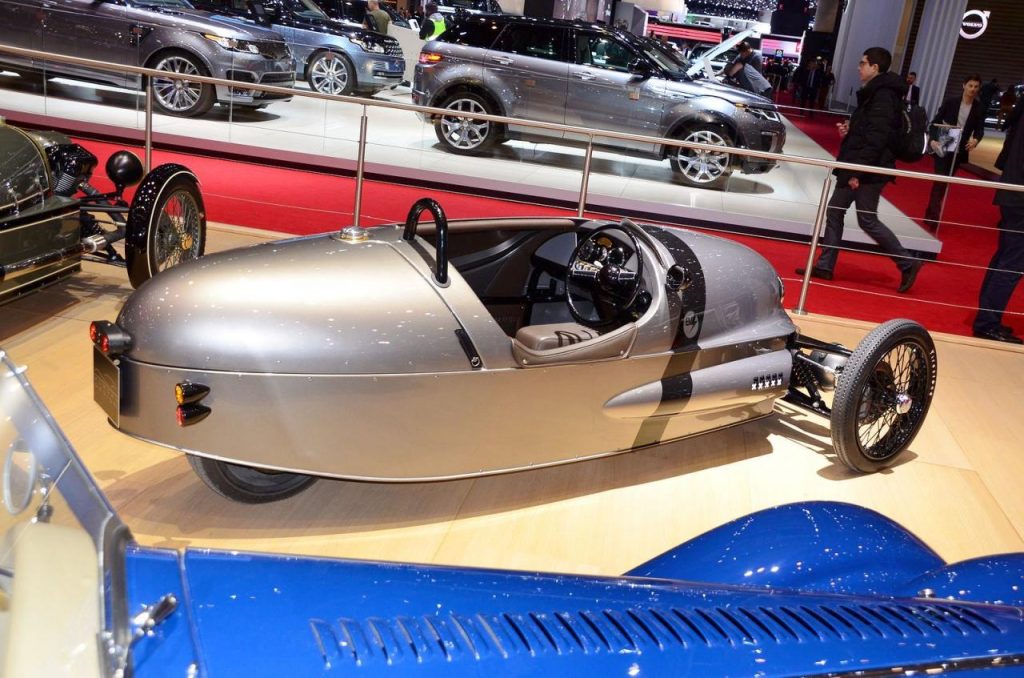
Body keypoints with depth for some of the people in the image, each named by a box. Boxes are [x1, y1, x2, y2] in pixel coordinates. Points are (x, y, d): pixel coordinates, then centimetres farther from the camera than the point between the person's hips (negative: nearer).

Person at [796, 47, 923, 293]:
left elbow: (876, 139, -23)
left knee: (867, 220, -5)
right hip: (857, 167, 10)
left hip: (869, 171, -10)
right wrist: (849, 129, 6)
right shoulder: (874, 93, 15)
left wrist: (858, 171, -24)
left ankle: (907, 263, 7)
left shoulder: (884, 97, -16)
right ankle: (825, 265, 14)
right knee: (834, 210, 10)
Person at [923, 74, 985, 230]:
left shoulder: (979, 108, 0)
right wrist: (932, 139, -17)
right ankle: (933, 216, -12)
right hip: (943, 147, -3)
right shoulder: (950, 102, -4)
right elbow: (936, 120, -3)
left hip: (960, 150, 3)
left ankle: (931, 213, 21)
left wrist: (976, 139, -23)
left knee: (945, 182, 11)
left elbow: (980, 129, -1)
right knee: (940, 180, -11)